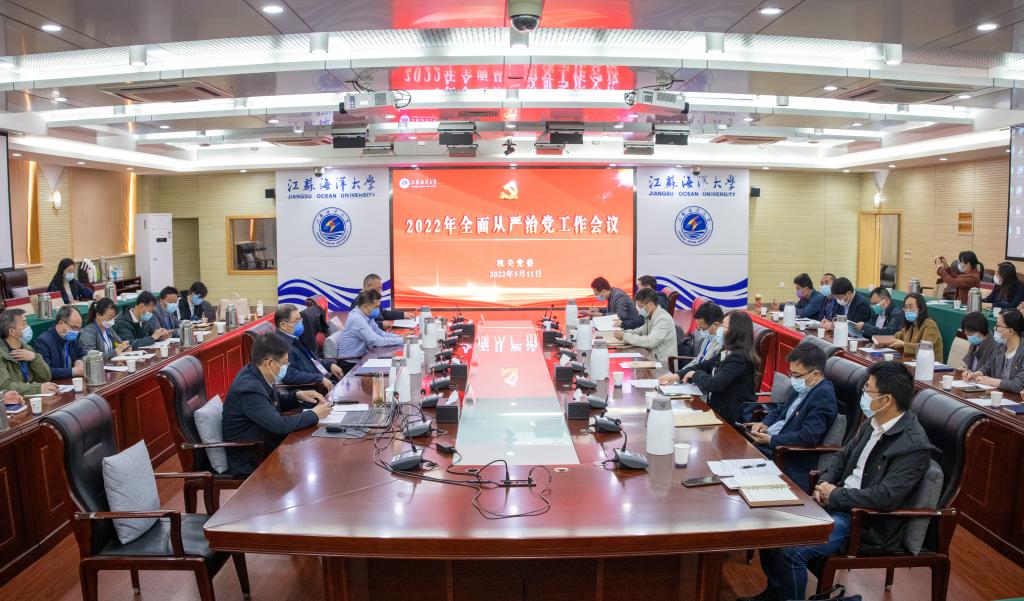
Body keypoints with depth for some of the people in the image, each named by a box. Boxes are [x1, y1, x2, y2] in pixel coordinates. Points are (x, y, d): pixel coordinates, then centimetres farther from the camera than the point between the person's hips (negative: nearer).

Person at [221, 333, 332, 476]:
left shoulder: (254, 374, -1)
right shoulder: (249, 388, -28)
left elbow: (274, 403, 18)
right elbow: (280, 425, -30)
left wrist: (298, 396, 1)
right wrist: (315, 414, -17)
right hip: (249, 463, -8)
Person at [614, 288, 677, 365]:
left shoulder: (663, 319, -20)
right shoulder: (650, 316, 4)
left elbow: (649, 342, -26)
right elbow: (642, 330, 18)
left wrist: (625, 337, -20)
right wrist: (624, 333, -1)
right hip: (653, 358, 7)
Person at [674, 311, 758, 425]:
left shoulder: (739, 357, -22)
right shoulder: (727, 352, 6)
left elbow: (715, 384, -26)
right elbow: (703, 366, 11)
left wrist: (695, 374, -9)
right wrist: (678, 375, -2)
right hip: (720, 409, 7)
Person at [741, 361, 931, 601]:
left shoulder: (915, 445, -22)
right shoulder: (874, 422, 4)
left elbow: (885, 497, -27)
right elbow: (842, 455, 16)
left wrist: (835, 495, -16)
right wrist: (824, 483, -4)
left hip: (868, 524, -9)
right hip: (838, 503, 9)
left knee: (790, 550, -22)